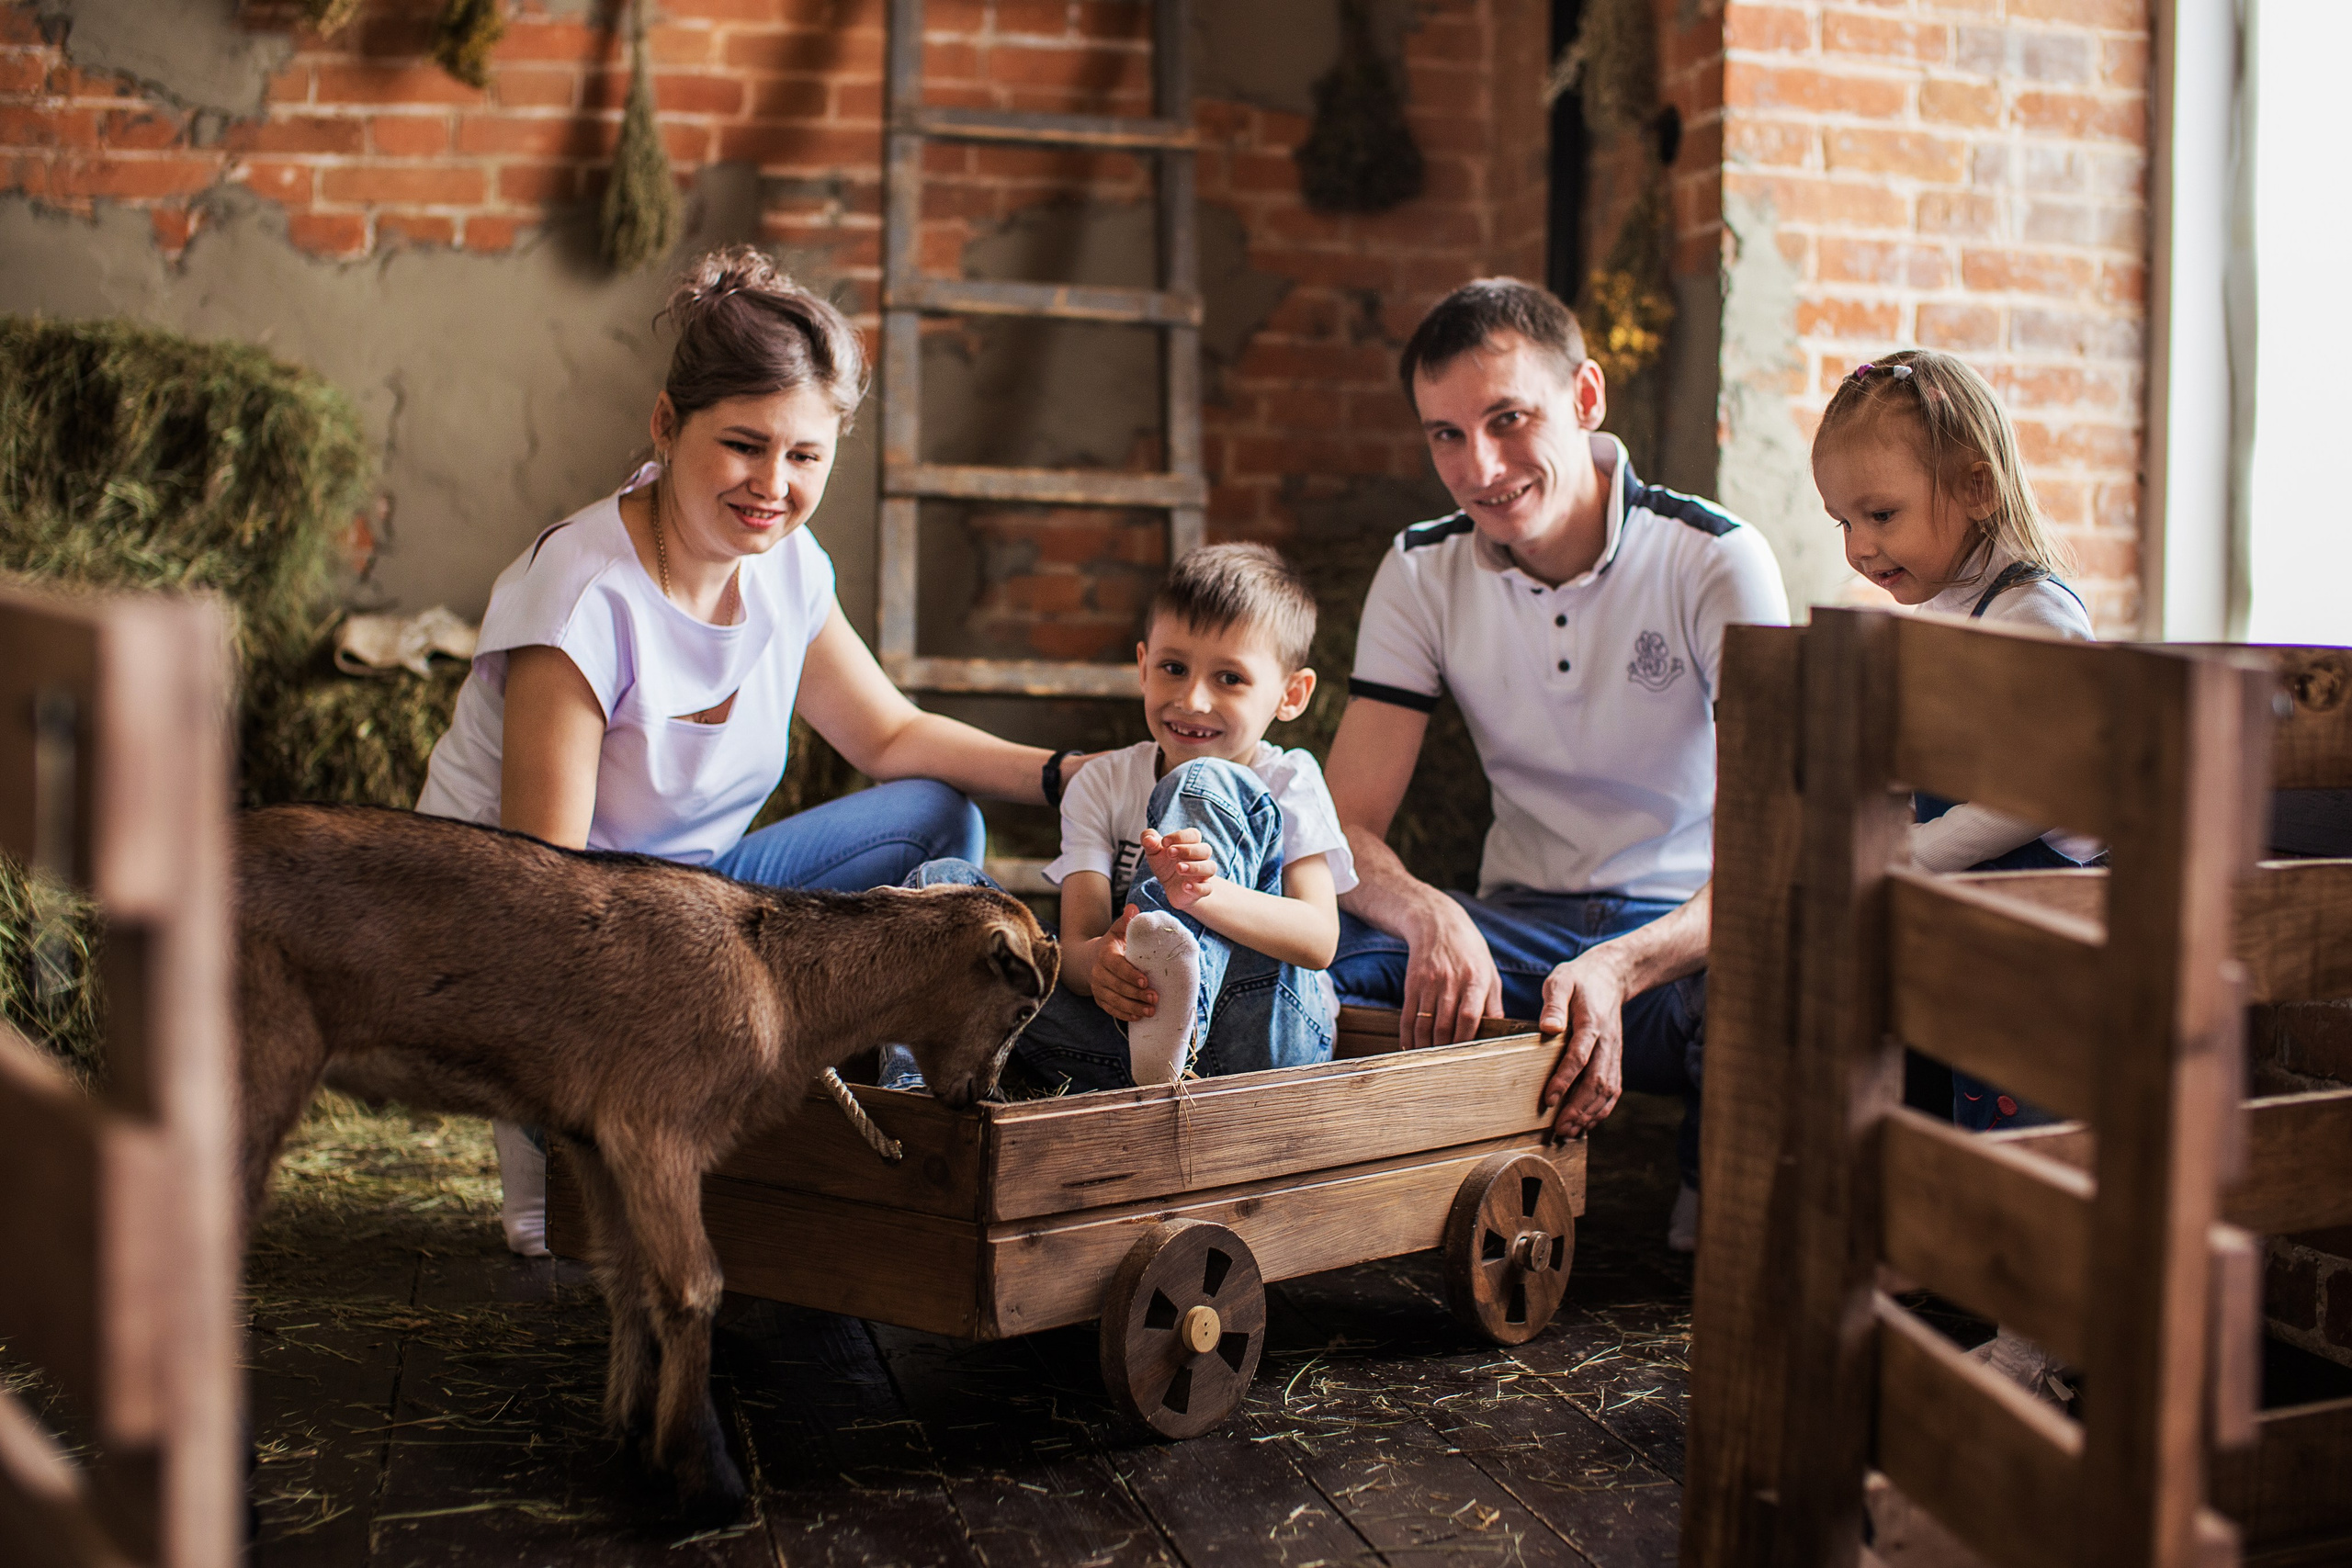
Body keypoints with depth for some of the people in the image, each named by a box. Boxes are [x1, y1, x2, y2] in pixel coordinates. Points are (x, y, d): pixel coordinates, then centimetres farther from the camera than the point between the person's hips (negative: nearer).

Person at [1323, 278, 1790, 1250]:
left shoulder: (1716, 561, -10)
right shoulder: (1422, 572, 1)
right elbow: (1347, 825, -5)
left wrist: (1617, 970, -36)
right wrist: (1432, 918, -30)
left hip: (1684, 934, -2)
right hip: (1517, 932, 2)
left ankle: (1718, 1191, -9)